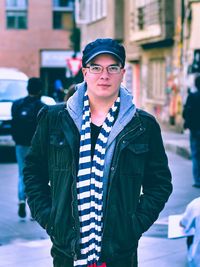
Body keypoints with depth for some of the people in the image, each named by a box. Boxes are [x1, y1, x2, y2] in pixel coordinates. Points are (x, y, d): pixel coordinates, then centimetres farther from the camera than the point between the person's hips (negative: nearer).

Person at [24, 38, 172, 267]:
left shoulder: (144, 126, 1)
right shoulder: (54, 119, 2)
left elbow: (160, 183, 6)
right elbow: (33, 172, 10)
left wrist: (137, 224, -4)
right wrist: (47, 218, 0)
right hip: (66, 248, 1)